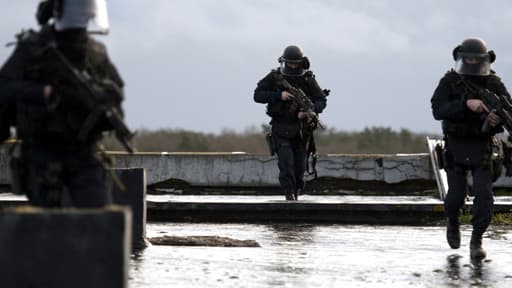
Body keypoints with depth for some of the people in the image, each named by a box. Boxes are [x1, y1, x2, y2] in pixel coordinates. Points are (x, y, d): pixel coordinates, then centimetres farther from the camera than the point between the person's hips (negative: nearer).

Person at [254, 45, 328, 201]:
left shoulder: (308, 79, 0)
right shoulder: (274, 77, -3)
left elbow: (321, 100, 1)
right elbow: (257, 95, -5)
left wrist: (310, 110, -19)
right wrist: (279, 96, -19)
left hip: (302, 128, 2)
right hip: (281, 128, -2)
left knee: (299, 166, 8)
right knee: (286, 163, -17)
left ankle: (296, 192, 27)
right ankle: (289, 194, -19)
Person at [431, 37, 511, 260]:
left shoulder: (493, 83, -1)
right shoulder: (449, 82, -6)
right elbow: (438, 110, -19)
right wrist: (467, 104, -31)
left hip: (482, 147, 1)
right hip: (456, 147, -1)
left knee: (484, 194, -12)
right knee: (456, 194, -3)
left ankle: (476, 241, -1)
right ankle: (453, 222, 31)